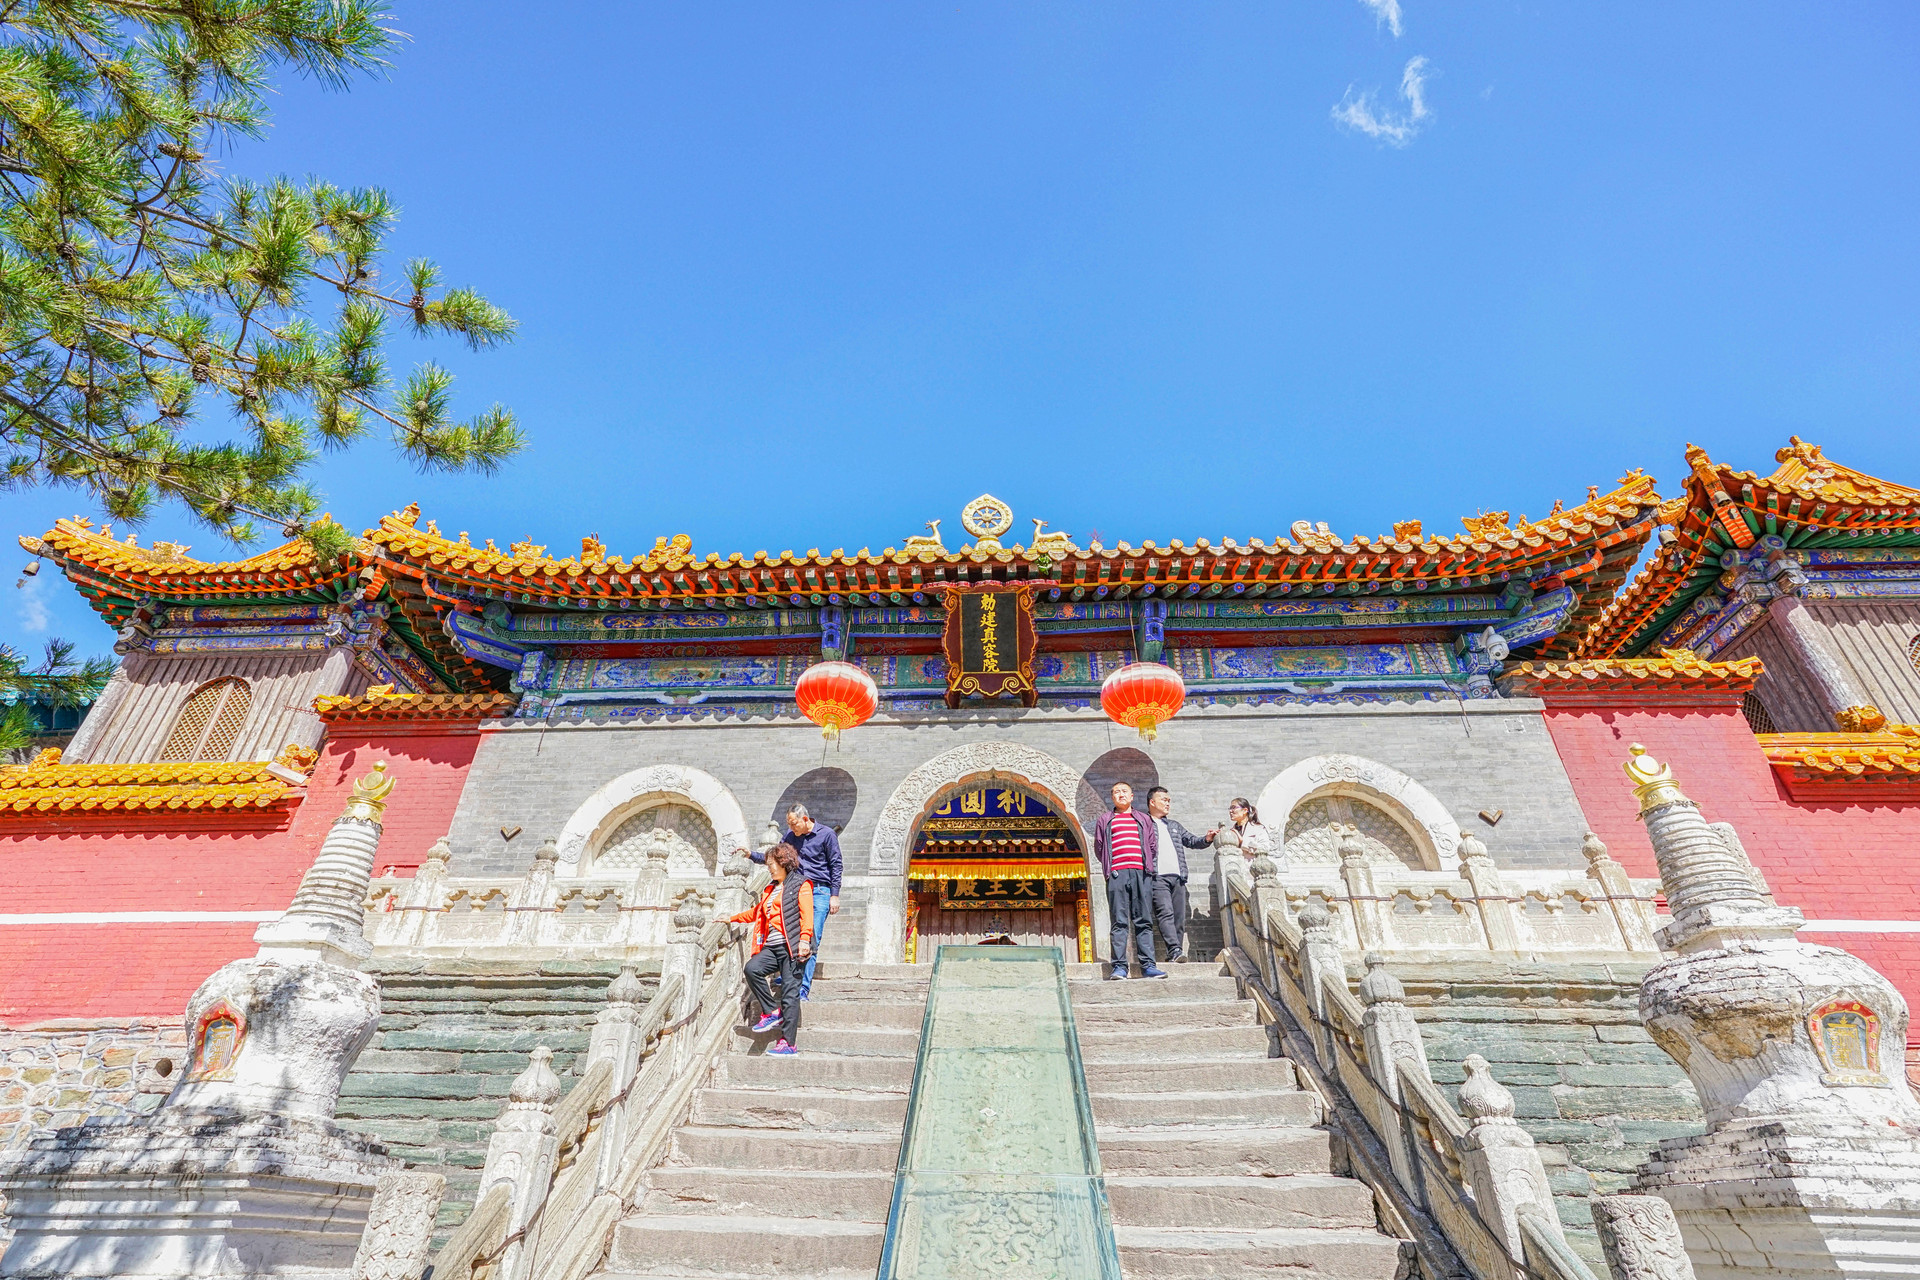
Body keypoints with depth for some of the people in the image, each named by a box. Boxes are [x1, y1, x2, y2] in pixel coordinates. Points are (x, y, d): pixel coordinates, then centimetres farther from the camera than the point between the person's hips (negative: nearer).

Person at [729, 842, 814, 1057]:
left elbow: (806, 915, -10)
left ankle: (789, 1043, -2)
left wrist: (804, 939, -22)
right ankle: (771, 1011, -3)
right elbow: (755, 912, 38)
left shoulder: (800, 886, 1)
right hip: (771, 947, 7)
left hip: (791, 947, -7)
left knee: (790, 992, -8)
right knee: (752, 968, -19)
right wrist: (732, 919, 40)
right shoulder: (770, 890, 25)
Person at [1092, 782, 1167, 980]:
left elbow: (1153, 846, 20)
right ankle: (1119, 966, -5)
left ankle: (1148, 965, -1)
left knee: (1144, 921, -1)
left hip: (1140, 873, 2)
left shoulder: (1143, 819, 21)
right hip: (1117, 874, -2)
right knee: (1120, 922, -5)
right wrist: (1109, 864, 9)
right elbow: (1098, 848, 15)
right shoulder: (1104, 820, 17)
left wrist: (1148, 865, 10)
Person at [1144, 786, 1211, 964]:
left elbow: (1192, 840, 22)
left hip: (1177, 876, 6)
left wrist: (1207, 839, 5)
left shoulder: (1174, 826, 28)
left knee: (1179, 917, 2)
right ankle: (1175, 950, -26)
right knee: (1165, 913, -18)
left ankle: (1174, 955, 6)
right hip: (1157, 876, -6)